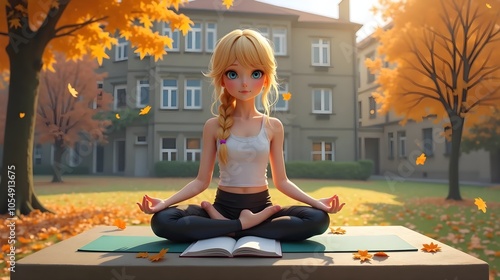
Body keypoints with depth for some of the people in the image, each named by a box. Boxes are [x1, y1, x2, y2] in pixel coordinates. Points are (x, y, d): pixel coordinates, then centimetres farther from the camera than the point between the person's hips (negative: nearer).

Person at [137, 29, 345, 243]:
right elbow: (201, 181, 0)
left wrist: (316, 201, -11)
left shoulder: (273, 126, 0)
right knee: (162, 221, -26)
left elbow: (281, 181, 3)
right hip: (224, 206, -1)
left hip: (261, 207, 2)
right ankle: (245, 225, -21)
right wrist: (165, 202, -15)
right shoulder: (214, 125, -2)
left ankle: (226, 227, -20)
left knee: (319, 219, -25)